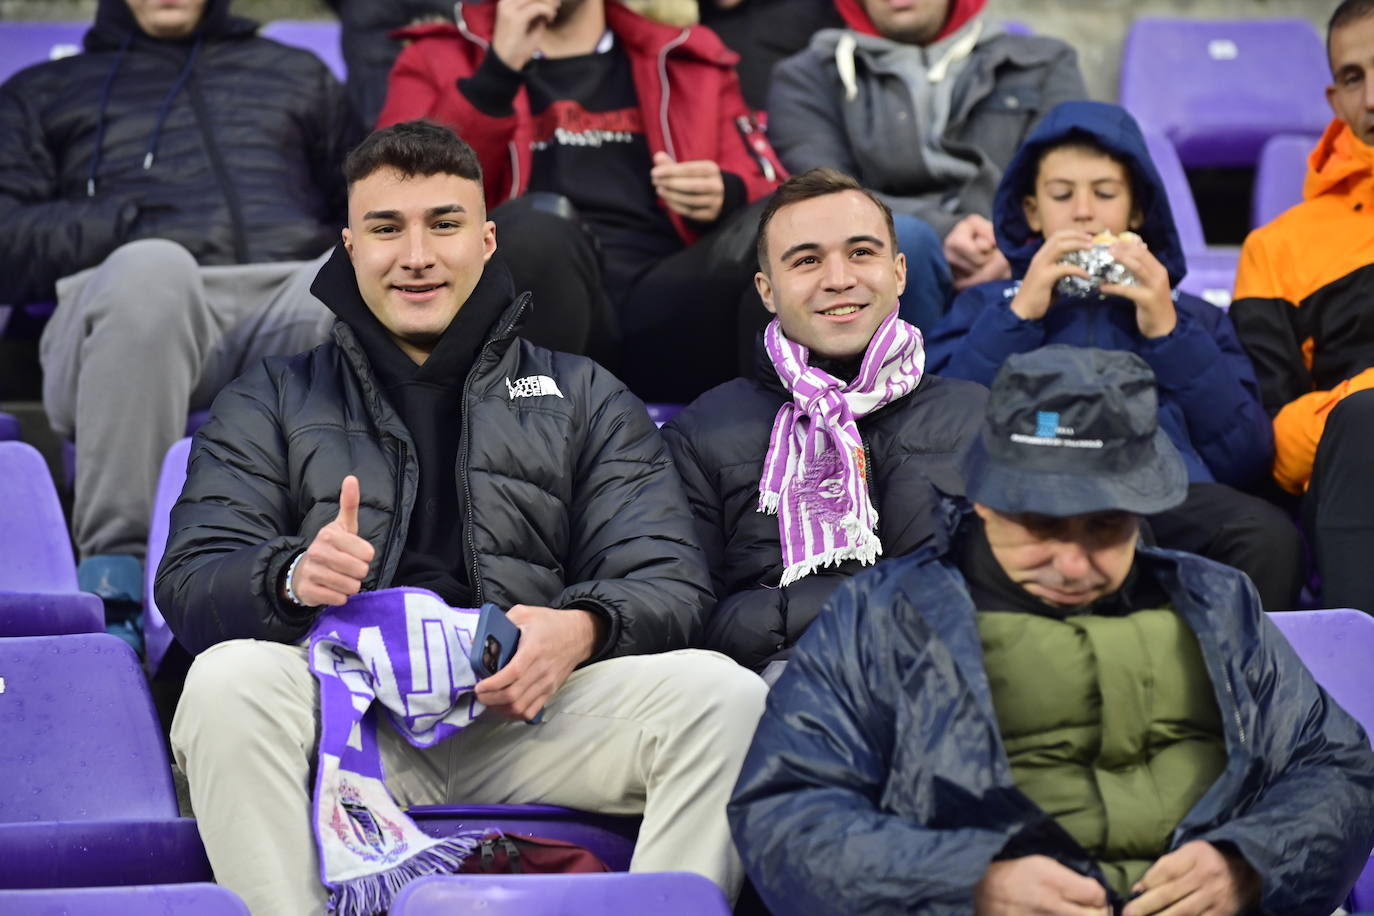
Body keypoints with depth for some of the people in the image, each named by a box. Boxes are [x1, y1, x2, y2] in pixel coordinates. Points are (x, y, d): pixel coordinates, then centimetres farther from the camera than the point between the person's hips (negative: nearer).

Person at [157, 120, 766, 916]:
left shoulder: (585, 398, 21)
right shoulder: (272, 403, 20)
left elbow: (668, 583, 9)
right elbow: (190, 584, 7)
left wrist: (584, 628, -16)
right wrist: (292, 577, -18)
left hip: (525, 716, 1)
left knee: (724, 694, -26)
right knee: (229, 680, -34)